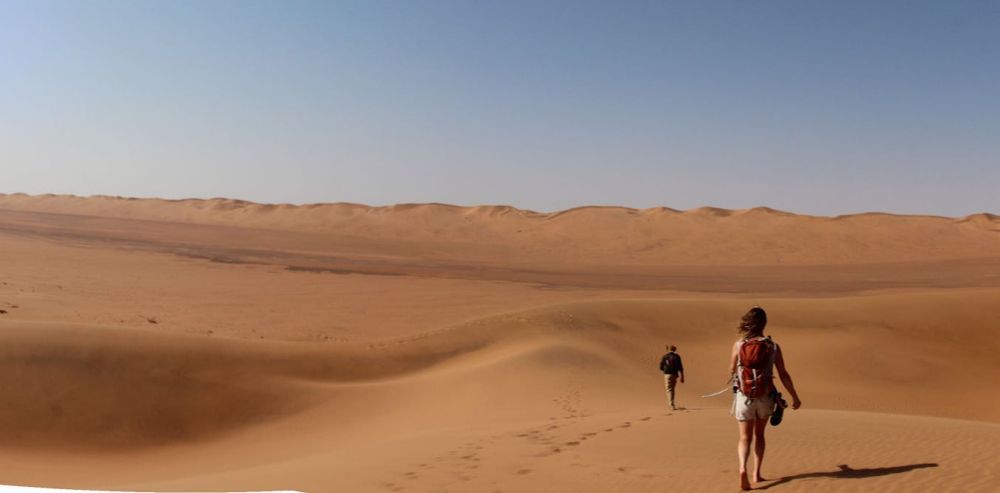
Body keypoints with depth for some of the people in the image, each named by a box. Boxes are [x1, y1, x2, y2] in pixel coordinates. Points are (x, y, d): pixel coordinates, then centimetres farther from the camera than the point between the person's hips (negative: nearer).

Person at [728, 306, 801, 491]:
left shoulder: (739, 345, -5)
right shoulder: (773, 347, -5)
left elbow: (732, 371, 6)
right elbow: (784, 375, -4)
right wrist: (795, 397, 5)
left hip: (744, 397, -1)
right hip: (765, 398, 1)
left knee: (745, 437, 3)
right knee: (759, 435, 21)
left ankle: (742, 468, -23)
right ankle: (757, 473, 17)